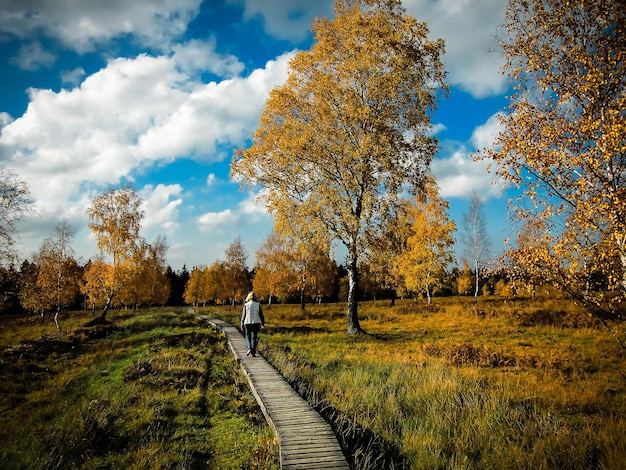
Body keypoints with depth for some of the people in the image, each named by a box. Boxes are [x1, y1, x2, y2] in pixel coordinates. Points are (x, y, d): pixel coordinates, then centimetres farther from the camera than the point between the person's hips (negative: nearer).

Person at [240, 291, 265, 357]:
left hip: (248, 323, -1)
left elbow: (243, 316, -4)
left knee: (248, 337, 16)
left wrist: (242, 325, 3)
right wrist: (262, 324, 11)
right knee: (254, 338, 10)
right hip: (256, 323, 1)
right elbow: (261, 315, 1)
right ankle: (253, 353, 8)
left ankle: (249, 349, -5)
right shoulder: (258, 304, -2)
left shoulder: (246, 305, -6)